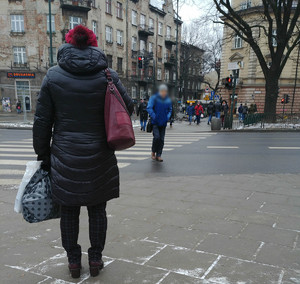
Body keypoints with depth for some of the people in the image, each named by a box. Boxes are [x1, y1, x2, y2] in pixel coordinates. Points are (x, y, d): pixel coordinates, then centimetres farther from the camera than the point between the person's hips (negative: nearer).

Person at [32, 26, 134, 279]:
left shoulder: (53, 76, -3)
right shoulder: (107, 75, -3)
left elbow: (42, 121, -1)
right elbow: (128, 108, 3)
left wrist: (43, 155, 8)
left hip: (65, 157, 0)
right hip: (99, 157, 1)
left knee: (69, 211, 14)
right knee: (97, 209, 15)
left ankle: (73, 261, 27)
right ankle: (96, 259, 26)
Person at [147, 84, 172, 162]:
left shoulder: (168, 100, 7)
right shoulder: (154, 98, -5)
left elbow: (170, 110, 19)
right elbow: (149, 108, -10)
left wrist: (168, 116, 2)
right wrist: (154, 116, -18)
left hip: (163, 123, 4)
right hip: (155, 122, -4)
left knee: (162, 139, 3)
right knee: (156, 137, -14)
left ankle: (158, 155, 13)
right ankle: (153, 152, 9)